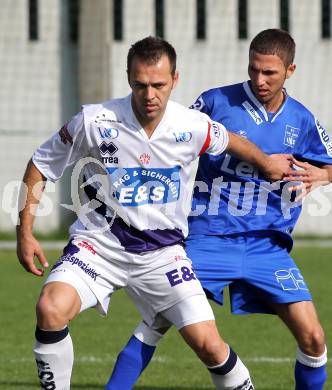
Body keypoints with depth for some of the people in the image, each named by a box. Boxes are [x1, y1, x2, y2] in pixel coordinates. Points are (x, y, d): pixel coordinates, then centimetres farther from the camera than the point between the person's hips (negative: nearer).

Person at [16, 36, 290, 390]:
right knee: (51, 309, -29)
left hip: (162, 251, 1)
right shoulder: (95, 122, -14)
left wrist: (266, 162, 34)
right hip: (98, 244, -1)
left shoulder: (193, 127, -8)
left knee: (208, 345, -10)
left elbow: (229, 141, 18)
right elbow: (40, 167, -1)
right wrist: (25, 233, -5)